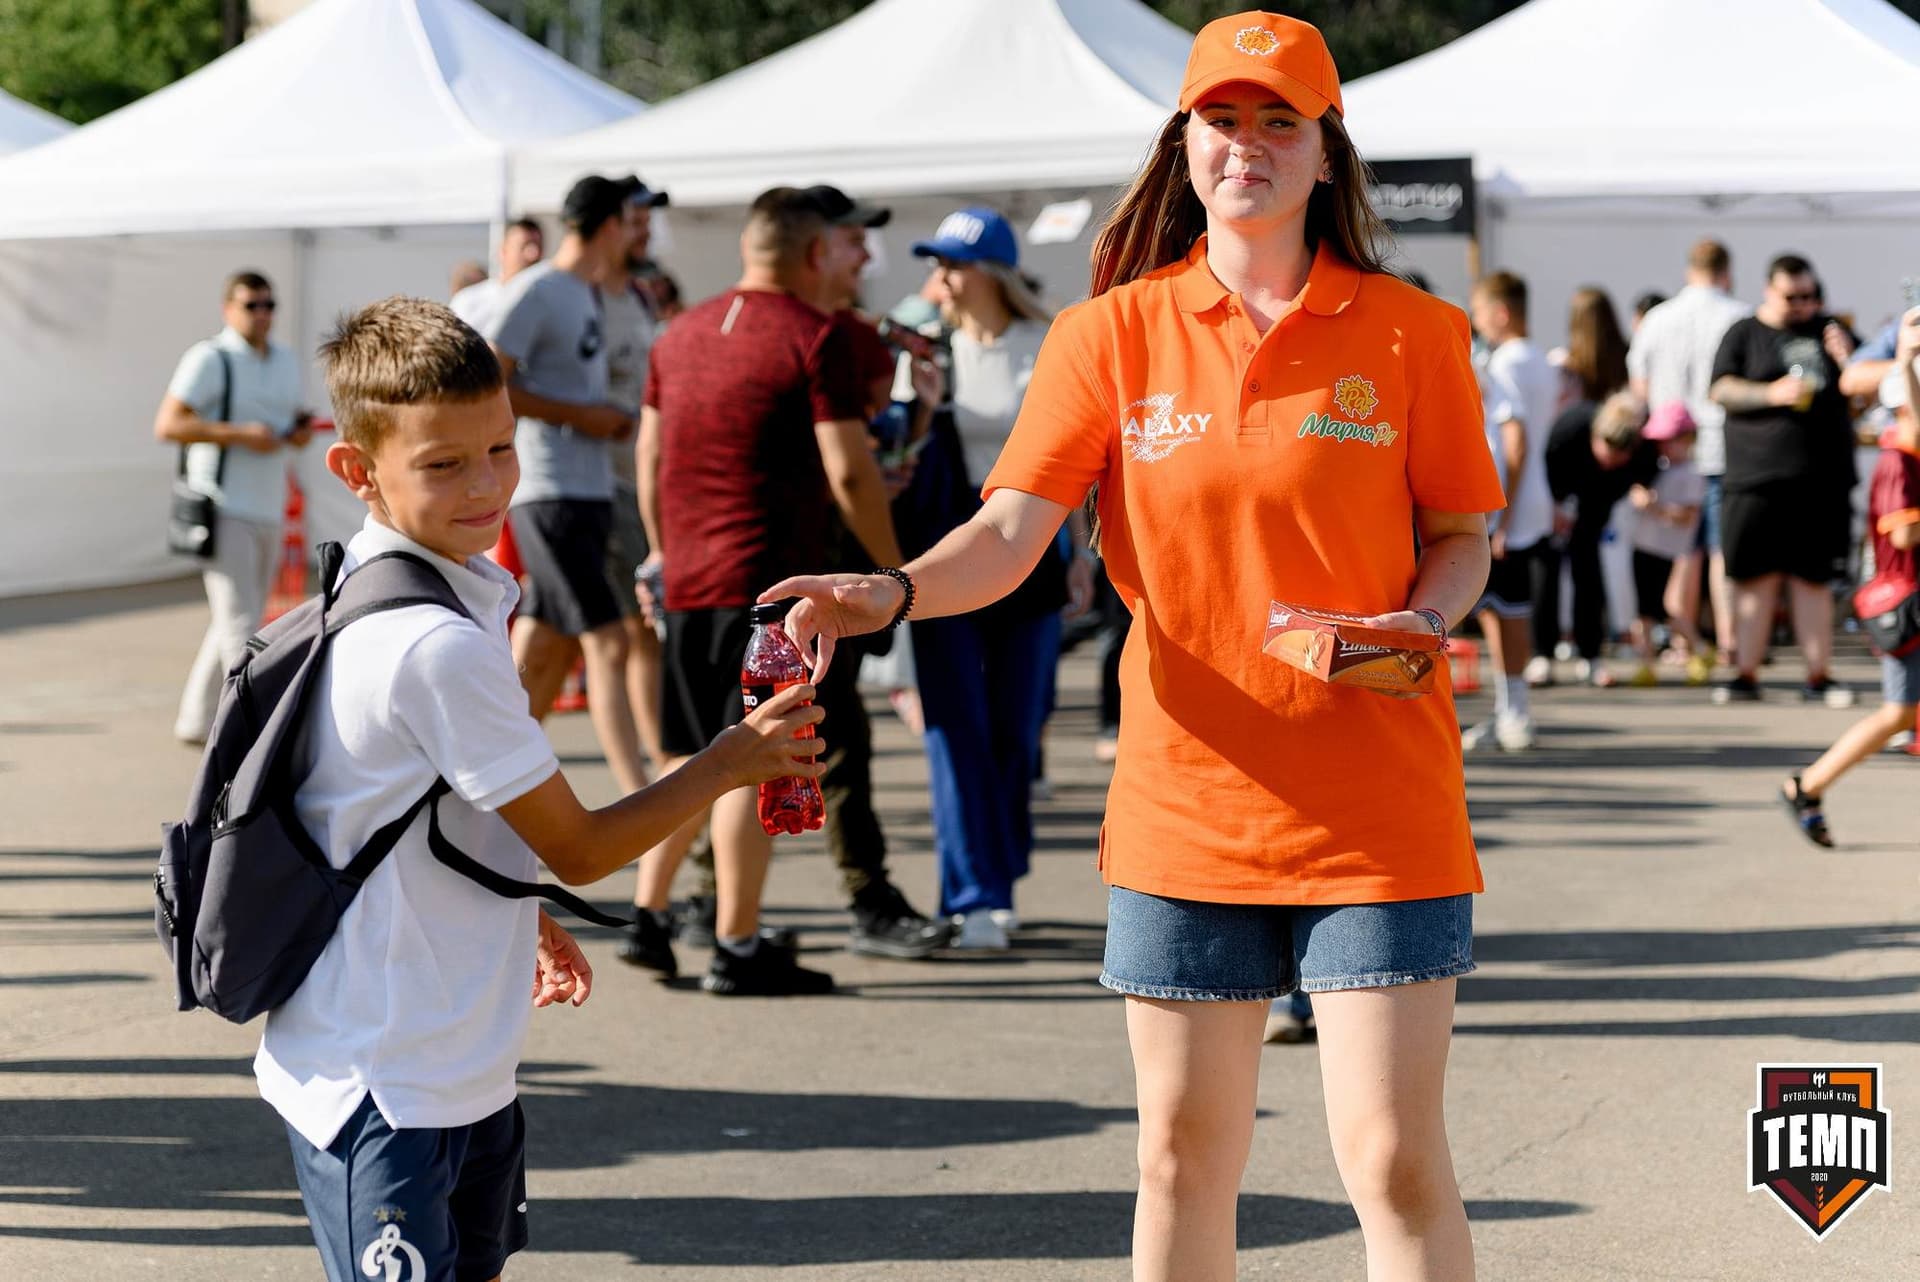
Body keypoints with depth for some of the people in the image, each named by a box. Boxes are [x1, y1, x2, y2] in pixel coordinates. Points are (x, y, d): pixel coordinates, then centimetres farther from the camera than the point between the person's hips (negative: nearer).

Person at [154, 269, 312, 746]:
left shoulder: (286, 363, 15)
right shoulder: (210, 360, -9)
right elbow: (167, 425, -14)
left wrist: (300, 432, 4)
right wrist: (241, 434, -21)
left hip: (268, 510, 8)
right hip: (225, 510, -8)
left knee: (236, 621, 13)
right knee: (239, 623, -11)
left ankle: (195, 720, 24)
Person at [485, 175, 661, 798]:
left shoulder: (589, 294, 17)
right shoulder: (536, 291, -11)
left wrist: (610, 420, 11)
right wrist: (579, 415, -16)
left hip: (590, 494, 9)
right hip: (550, 496, -9)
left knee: (542, 654, 11)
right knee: (607, 644, -12)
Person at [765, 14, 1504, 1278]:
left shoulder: (1410, 334, 0)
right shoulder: (1114, 334, 1)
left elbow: (1460, 535, 7)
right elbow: (1012, 530, -7)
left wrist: (1424, 619, -14)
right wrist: (894, 591, -26)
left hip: (1375, 812, -2)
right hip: (1184, 805, 2)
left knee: (1396, 1159, -4)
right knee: (1184, 1153, 11)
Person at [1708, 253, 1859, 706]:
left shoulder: (1828, 331, 16)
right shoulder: (1744, 334, 7)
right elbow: (1722, 390, -2)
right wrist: (1772, 394, -16)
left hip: (1823, 478, 3)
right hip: (1757, 477, -2)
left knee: (1813, 579, 5)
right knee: (1756, 578, -1)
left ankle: (1818, 676, 10)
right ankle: (1746, 674, 4)